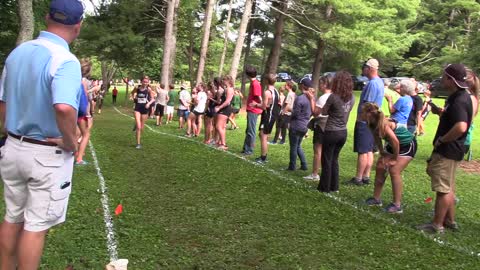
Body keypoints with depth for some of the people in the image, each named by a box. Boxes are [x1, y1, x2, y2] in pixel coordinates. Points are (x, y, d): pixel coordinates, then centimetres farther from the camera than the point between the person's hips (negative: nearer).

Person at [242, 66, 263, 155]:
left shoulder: (255, 84, -16)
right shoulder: (253, 83, 13)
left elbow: (259, 98, -19)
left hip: (253, 111, -10)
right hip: (250, 110, 10)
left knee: (251, 131, -3)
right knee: (248, 130, 16)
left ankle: (249, 150, 3)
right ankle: (246, 148, 25)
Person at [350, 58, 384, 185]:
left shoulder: (372, 83, -19)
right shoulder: (379, 82, 13)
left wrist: (359, 118, -13)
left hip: (365, 122, -10)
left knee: (362, 151, -4)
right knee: (369, 151, 12)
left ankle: (358, 178, 2)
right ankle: (366, 176, 19)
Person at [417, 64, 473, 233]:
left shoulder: (459, 101, -23)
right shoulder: (459, 97, 9)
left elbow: (461, 126, -38)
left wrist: (442, 139, -25)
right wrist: (441, 112, 8)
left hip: (447, 151, -11)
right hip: (449, 150, 11)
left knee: (443, 189, 0)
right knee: (448, 187, 20)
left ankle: (437, 225, 10)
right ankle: (450, 220, 32)